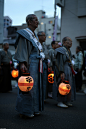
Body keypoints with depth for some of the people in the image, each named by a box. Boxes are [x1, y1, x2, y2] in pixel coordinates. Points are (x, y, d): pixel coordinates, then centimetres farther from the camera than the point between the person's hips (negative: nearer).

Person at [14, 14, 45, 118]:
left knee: (35, 86, 10)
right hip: (29, 64, -9)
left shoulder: (34, 35, 19)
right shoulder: (25, 34, -6)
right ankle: (24, 111, 6)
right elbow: (21, 49, -16)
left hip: (36, 65, 9)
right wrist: (22, 63, -27)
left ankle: (33, 109, 20)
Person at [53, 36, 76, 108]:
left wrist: (71, 71, 18)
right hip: (63, 70, -10)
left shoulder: (68, 50, 14)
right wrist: (61, 72, -26)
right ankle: (59, 102, 2)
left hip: (68, 70, 10)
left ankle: (66, 101, 21)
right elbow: (60, 62, -20)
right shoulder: (61, 50, -14)